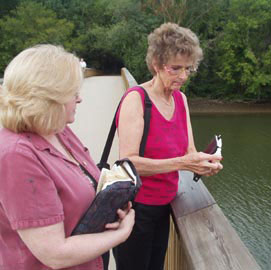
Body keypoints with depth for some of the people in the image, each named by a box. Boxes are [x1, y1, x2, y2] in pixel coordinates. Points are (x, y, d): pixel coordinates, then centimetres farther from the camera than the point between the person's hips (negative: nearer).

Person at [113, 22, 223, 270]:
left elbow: (189, 151, 3)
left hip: (163, 205, 7)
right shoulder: (135, 98, -19)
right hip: (135, 207, -6)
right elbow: (128, 162, -25)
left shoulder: (180, 99, 2)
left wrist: (205, 163, -19)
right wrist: (182, 163, -33)